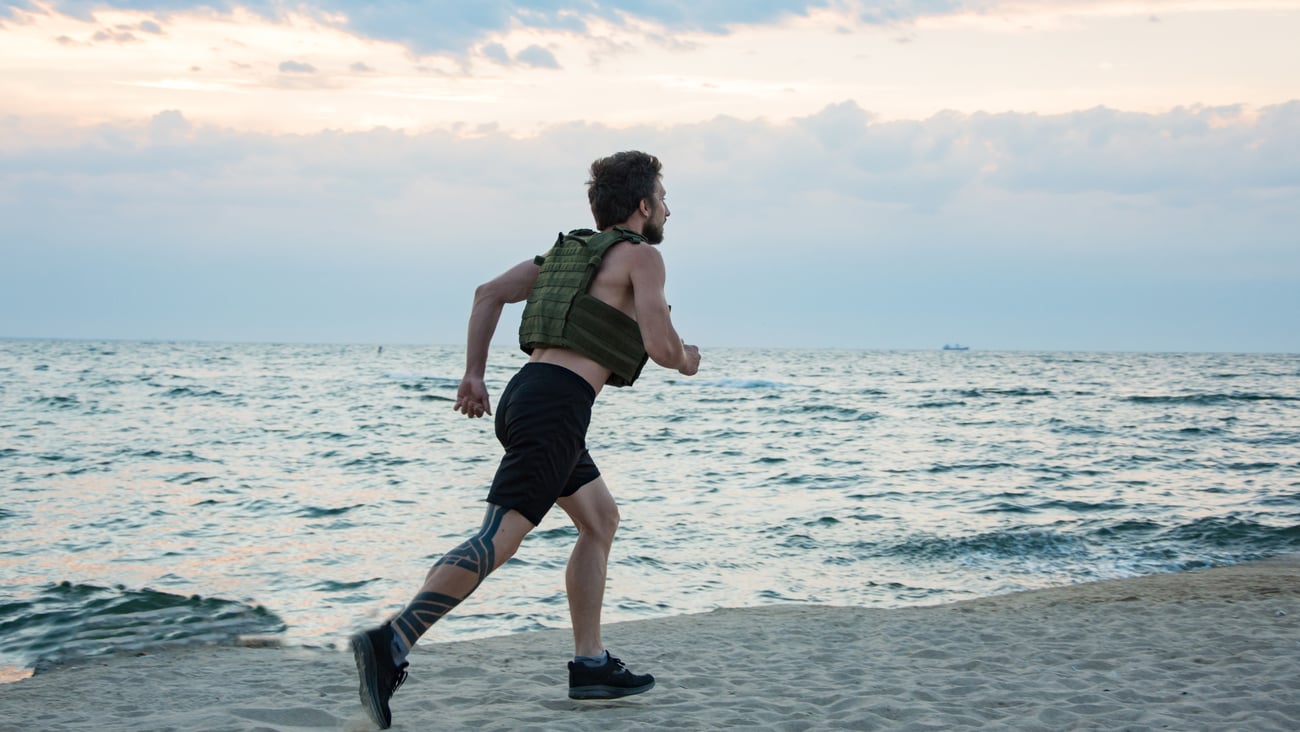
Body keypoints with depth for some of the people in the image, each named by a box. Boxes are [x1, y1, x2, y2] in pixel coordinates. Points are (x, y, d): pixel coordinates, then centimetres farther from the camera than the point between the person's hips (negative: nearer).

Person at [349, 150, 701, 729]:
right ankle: (390, 645, -27)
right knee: (499, 538, -16)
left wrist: (473, 374, 20)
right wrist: (685, 361, 14)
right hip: (558, 404, -9)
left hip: (528, 393, 9)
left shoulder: (570, 249, 24)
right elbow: (658, 344, -9)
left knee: (601, 518, 19)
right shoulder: (641, 255, 1)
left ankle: (591, 665, 17)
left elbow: (489, 293, 19)